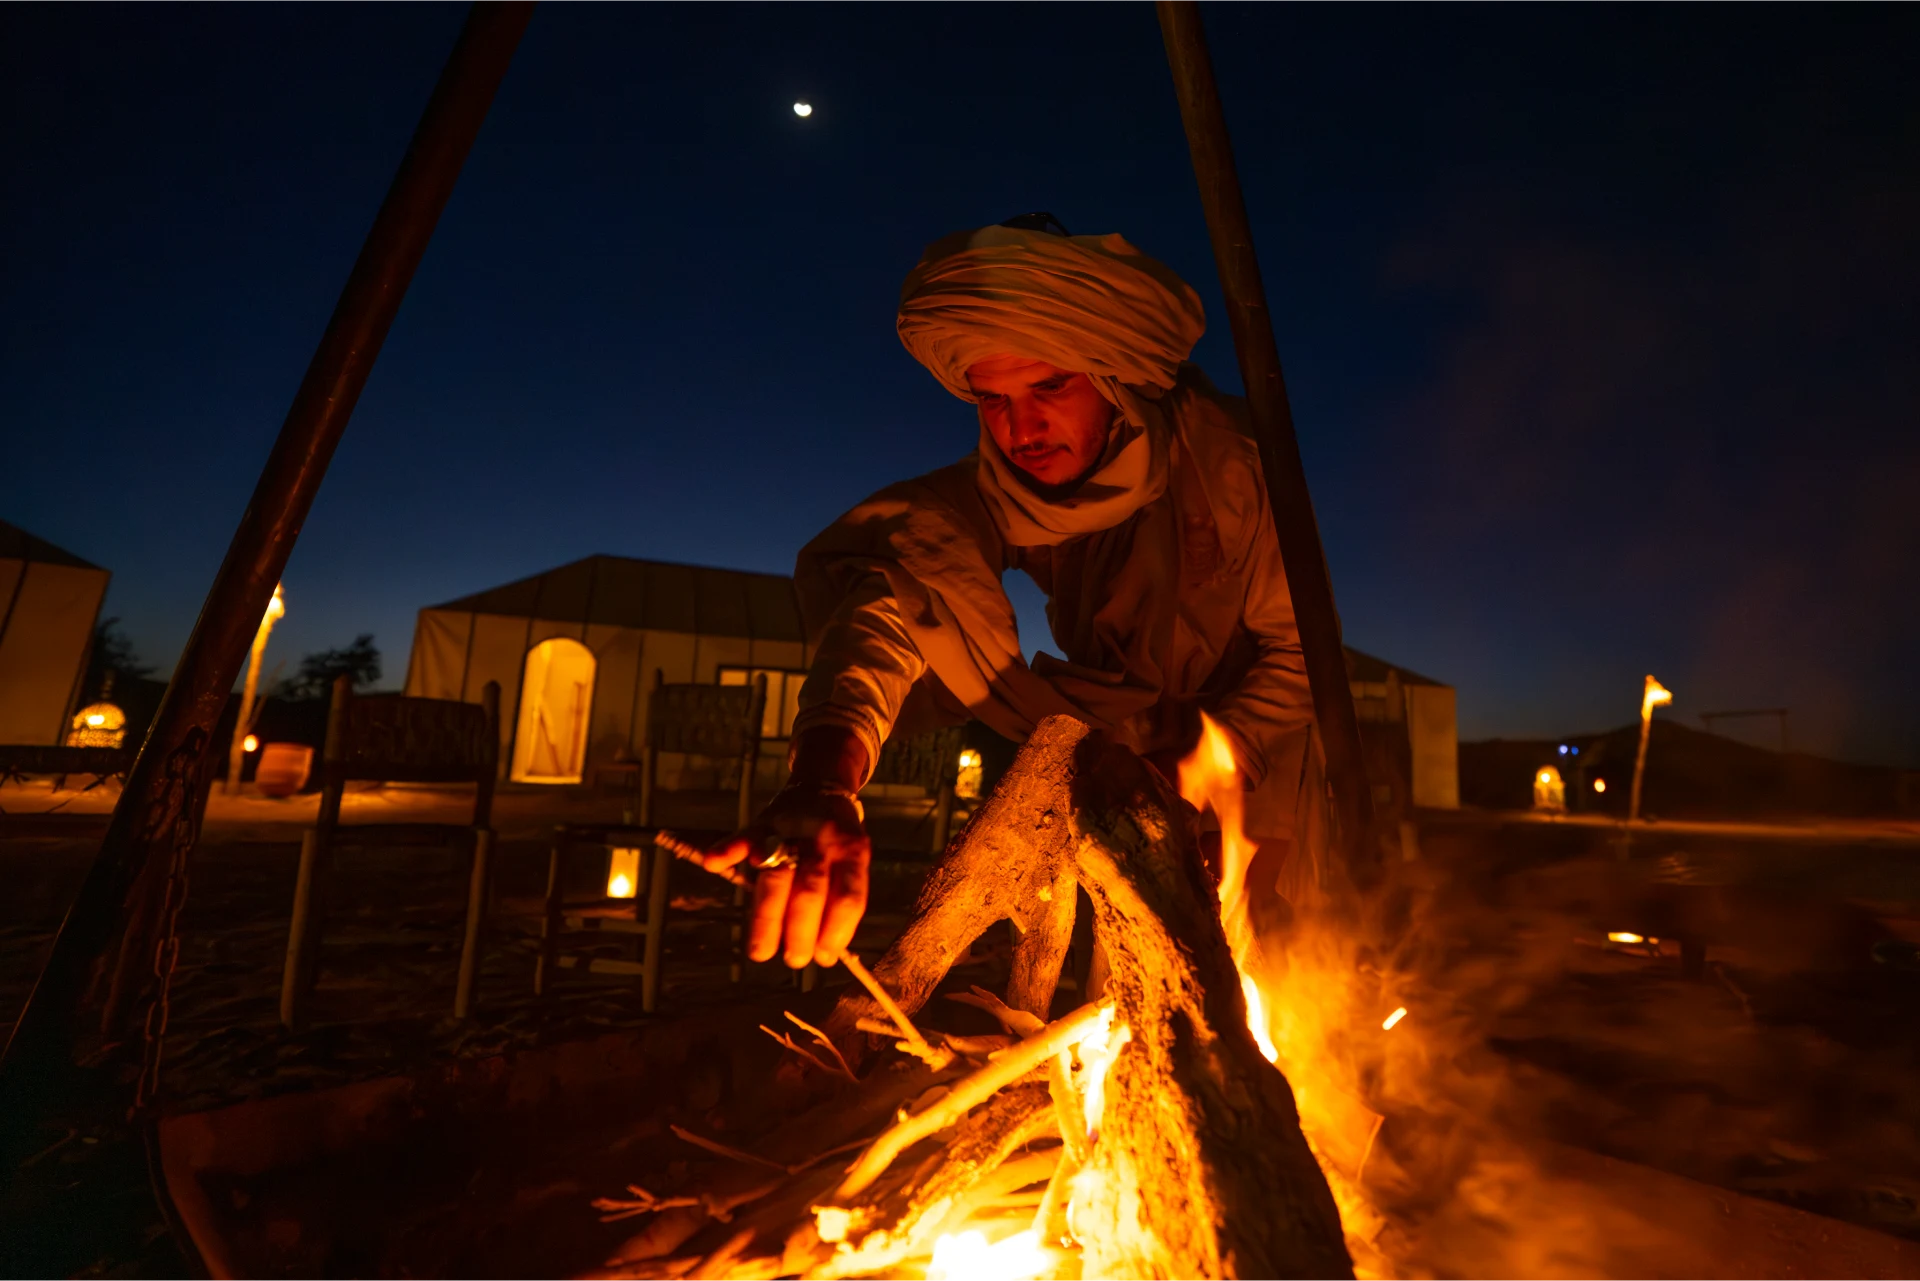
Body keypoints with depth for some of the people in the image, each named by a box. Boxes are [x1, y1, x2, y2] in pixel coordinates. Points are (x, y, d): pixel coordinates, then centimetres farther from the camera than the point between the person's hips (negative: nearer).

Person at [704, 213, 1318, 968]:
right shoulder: (993, 495, -21)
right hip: (1121, 745, 3)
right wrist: (827, 776, -58)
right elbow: (892, 587, -40)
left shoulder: (1221, 458, -26)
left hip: (1250, 729, -2)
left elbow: (1300, 646, -18)